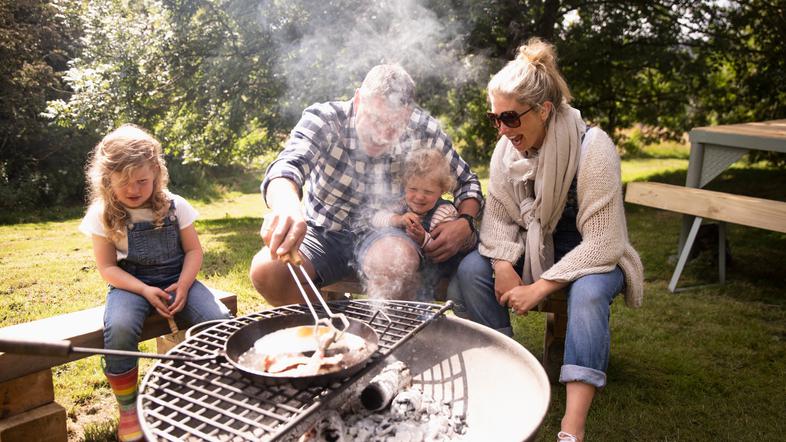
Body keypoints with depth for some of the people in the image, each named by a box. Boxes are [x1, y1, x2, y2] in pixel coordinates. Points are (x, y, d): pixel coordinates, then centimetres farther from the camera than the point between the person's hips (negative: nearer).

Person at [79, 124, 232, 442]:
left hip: (176, 280, 1)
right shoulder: (103, 216, -4)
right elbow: (108, 268, -3)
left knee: (221, 319, -24)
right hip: (131, 284, -1)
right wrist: (145, 291, -17)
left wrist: (183, 285, -14)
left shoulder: (174, 206, -1)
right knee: (119, 329, -35)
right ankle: (128, 409, -11)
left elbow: (193, 250, 3)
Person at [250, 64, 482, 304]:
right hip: (323, 232, 1)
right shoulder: (323, 119, -19)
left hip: (383, 234, 0)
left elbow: (466, 181, 1)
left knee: (398, 260, -36)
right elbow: (286, 166, -39)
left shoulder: (424, 131, -14)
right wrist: (287, 206, -63)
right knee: (266, 270, -25)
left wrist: (465, 222, -20)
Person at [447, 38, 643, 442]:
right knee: (470, 270, -20)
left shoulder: (592, 148, -23)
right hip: (533, 249, 5)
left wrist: (539, 288, -27)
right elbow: (498, 217, -1)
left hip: (590, 256, -4)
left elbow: (601, 243, -24)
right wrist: (503, 265, -21)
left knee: (588, 293, -37)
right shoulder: (507, 148, -8)